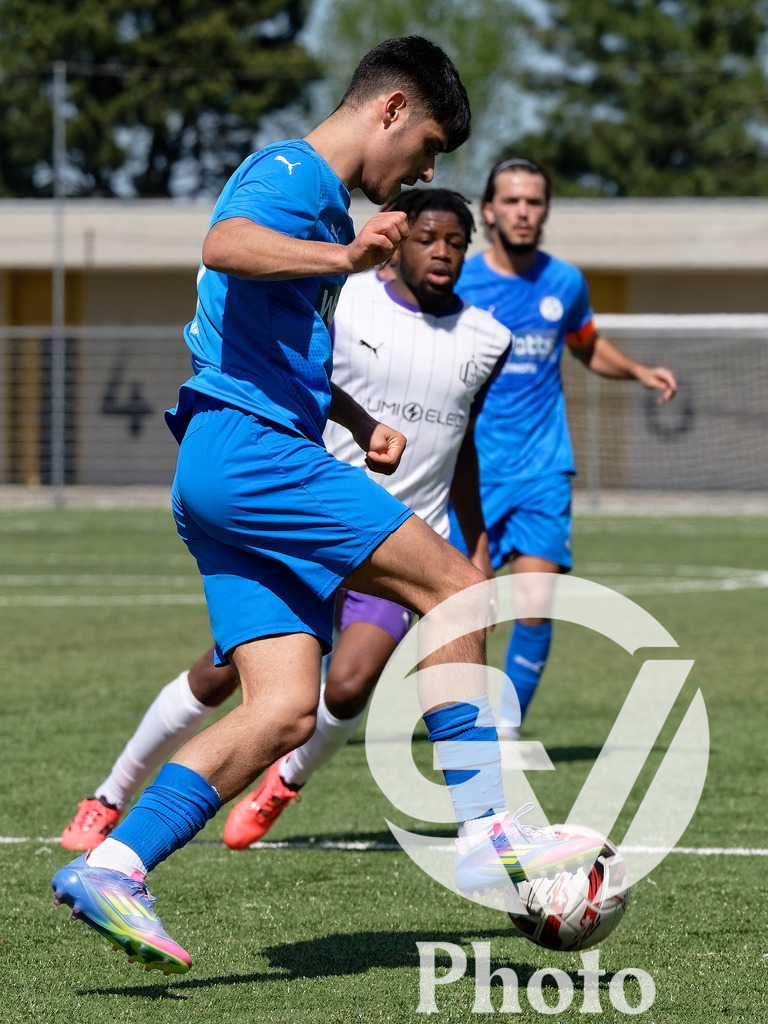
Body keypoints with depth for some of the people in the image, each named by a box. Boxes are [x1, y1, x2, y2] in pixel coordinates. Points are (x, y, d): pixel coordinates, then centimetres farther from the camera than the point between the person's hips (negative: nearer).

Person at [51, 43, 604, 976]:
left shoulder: (325, 206, 26)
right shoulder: (289, 174, -6)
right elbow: (226, 246, -30)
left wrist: (360, 423, 22)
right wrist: (344, 257, -46)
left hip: (222, 478, 10)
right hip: (247, 447, -10)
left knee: (285, 709, -2)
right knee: (454, 584, -11)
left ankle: (110, 868, -8)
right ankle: (486, 835, -11)